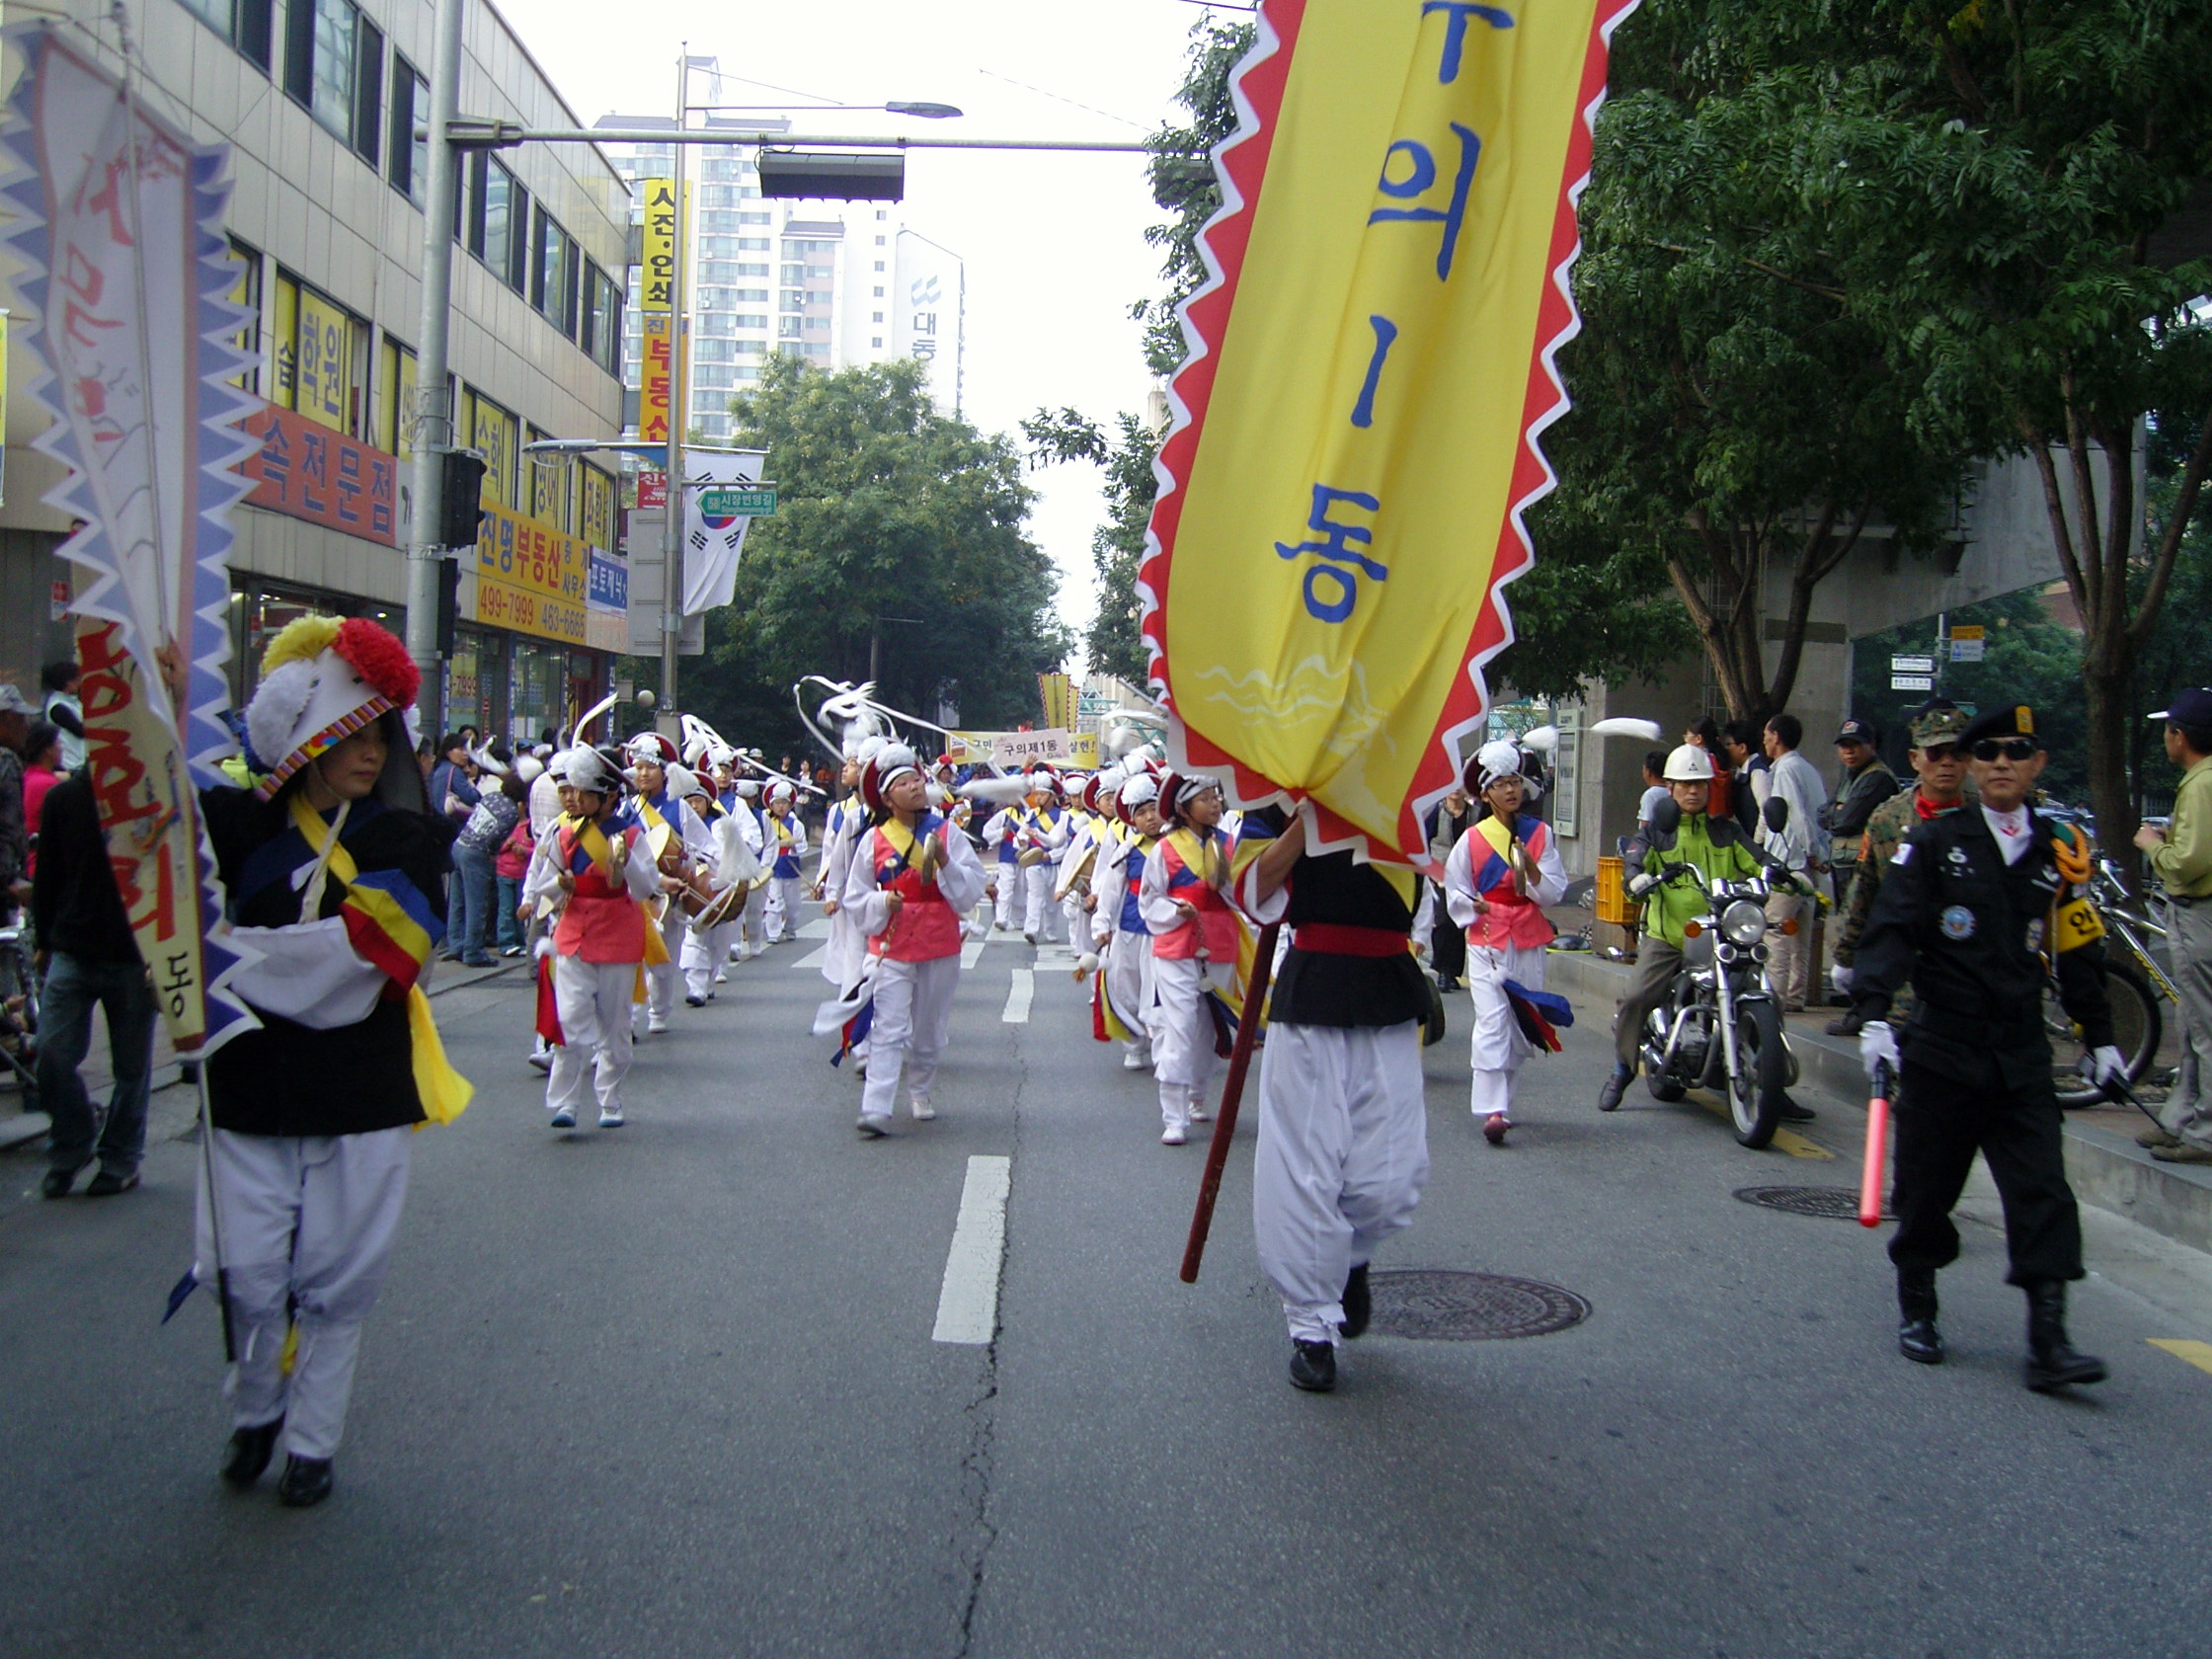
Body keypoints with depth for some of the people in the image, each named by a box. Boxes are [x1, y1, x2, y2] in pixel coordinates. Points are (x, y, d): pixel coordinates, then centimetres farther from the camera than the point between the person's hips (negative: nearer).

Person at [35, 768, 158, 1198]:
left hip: (134, 958, -3)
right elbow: (46, 877, 14)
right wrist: (46, 942, 12)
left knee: (131, 1065, 5)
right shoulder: (63, 797, 7)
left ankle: (120, 1159, 21)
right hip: (72, 953, 3)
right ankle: (72, 1144, 19)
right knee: (52, 1055, -4)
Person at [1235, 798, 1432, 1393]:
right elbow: (1255, 893, -8)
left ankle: (1351, 1256, 33)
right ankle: (1312, 1326, 13)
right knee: (1304, 1170, -2)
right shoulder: (1280, 801, 4)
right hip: (1310, 993, -2)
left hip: (1388, 994, 2)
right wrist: (1307, 820, -14)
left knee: (1392, 1179, -1)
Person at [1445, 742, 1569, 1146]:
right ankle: (1493, 1111, -19)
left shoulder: (1539, 833, 6)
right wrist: (1479, 908, -8)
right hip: (1486, 942, -3)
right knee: (1492, 1022, -14)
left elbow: (1554, 892, 1)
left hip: (1529, 944, 3)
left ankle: (1499, 1098, 21)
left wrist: (1530, 867, -15)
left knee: (1522, 1025, 6)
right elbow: (1455, 892, 8)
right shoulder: (1472, 839, 2)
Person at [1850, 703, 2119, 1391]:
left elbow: (2078, 953, 16)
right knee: (1927, 1187, 7)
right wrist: (1873, 1016, -22)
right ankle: (1916, 1308, 27)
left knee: (2043, 1194, -5)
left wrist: (2099, 1038, 19)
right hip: (1942, 1049, -2)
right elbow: (1891, 931, -10)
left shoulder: (2059, 852, 8)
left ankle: (2048, 1341, -3)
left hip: (2023, 1054, 2)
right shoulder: (1934, 844, -2)